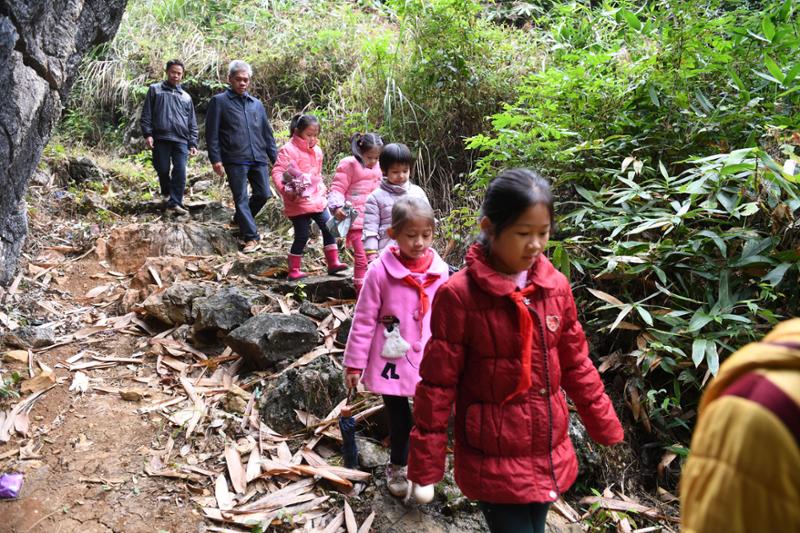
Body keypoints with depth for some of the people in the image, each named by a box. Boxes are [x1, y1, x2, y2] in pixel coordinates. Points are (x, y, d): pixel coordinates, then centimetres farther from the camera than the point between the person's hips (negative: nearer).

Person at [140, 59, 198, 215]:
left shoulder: (186, 97, 18)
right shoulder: (155, 90, 11)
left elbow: (192, 123, 17)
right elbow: (146, 114, 5)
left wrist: (193, 143, 8)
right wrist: (147, 134, -6)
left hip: (181, 141, 2)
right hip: (160, 138, -1)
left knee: (180, 173, -9)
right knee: (162, 170, 4)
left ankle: (175, 203, -6)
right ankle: (167, 195, 29)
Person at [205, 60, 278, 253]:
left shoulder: (256, 104, 17)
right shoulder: (219, 101, 3)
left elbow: (267, 133, 20)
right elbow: (211, 133, -1)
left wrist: (275, 156, 14)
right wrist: (215, 159, -9)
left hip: (258, 159, 5)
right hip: (235, 160, -5)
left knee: (263, 194, 5)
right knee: (241, 198, -4)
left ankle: (241, 219, 30)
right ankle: (251, 236, 1)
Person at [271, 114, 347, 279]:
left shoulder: (317, 150, 13)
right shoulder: (288, 150, -10)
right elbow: (277, 172, -15)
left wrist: (322, 188, 12)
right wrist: (286, 189, -27)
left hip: (317, 200, 7)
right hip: (298, 203, -7)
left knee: (328, 228, 4)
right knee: (302, 236, -2)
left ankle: (333, 262, 14)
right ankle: (294, 270, 12)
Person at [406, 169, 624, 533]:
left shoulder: (556, 287, -2)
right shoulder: (459, 295, -17)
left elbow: (576, 365, 9)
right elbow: (437, 384, -12)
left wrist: (605, 427, 13)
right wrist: (425, 463, -9)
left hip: (549, 454, 5)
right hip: (493, 462, -5)